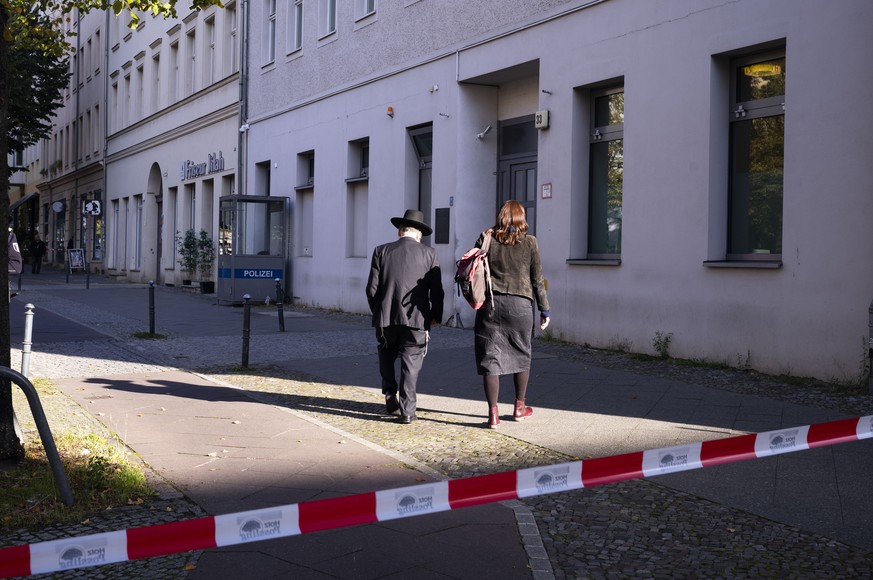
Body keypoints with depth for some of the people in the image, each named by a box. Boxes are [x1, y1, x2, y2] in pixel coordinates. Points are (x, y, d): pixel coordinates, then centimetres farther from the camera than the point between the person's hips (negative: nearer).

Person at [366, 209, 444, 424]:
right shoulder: (429, 254, -1)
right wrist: (435, 316, 11)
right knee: (411, 364, 6)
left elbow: (372, 288, -1)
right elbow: (437, 291, -3)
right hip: (417, 319, -1)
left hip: (386, 319, 1)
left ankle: (390, 394, 14)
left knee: (386, 357, 24)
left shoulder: (381, 251, 1)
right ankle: (407, 410, 4)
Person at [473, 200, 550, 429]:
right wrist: (544, 309, 10)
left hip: (491, 303, 0)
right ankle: (519, 407, 27)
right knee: (521, 355, 17)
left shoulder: (486, 239, 1)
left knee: (490, 357, 3)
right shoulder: (529, 242, 0)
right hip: (520, 304, 0)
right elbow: (537, 279, 3)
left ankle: (493, 413, -1)